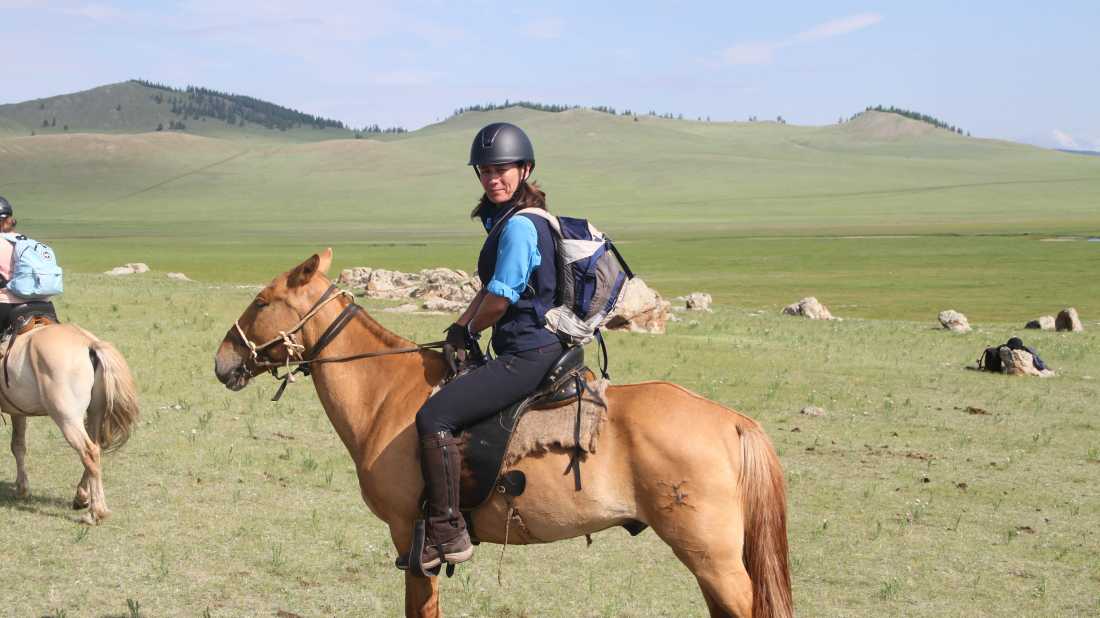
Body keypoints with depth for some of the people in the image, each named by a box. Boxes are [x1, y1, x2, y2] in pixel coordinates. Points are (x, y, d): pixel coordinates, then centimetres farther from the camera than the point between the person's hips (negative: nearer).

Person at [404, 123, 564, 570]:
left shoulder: (519, 226, -16)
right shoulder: (504, 221, 17)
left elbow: (500, 298, -19)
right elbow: (488, 289, 21)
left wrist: (468, 332, 0)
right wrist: (458, 330, 6)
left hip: (527, 356, -11)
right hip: (529, 352, 11)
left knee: (435, 417, -19)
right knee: (449, 411, 23)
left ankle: (447, 533, -16)